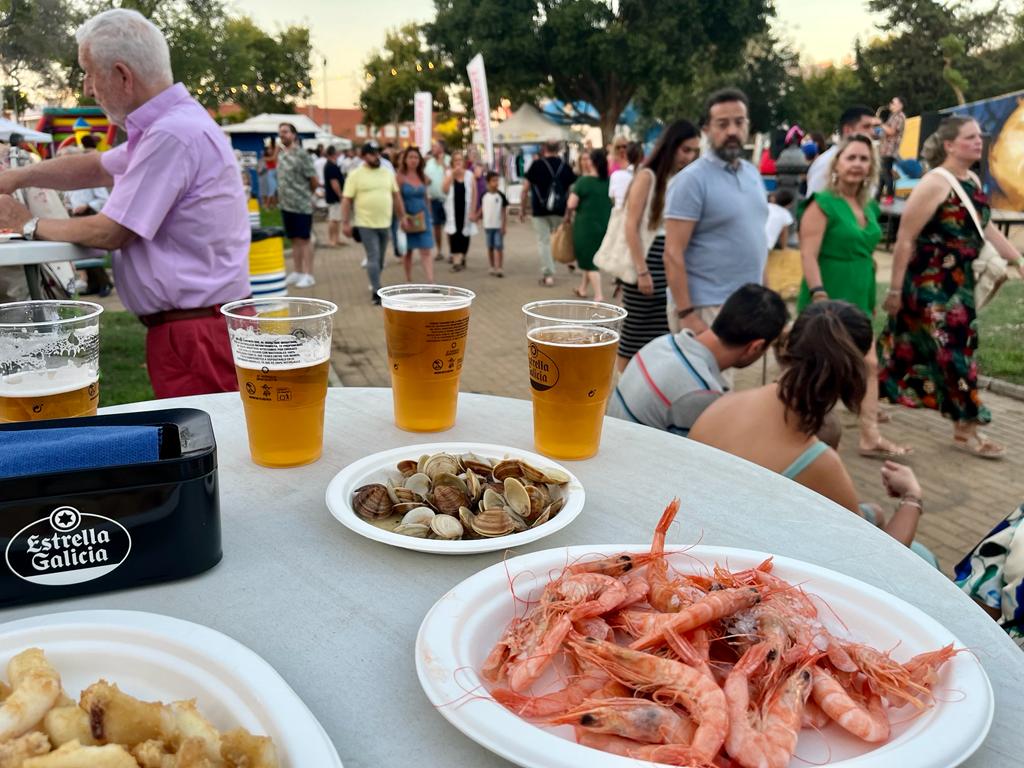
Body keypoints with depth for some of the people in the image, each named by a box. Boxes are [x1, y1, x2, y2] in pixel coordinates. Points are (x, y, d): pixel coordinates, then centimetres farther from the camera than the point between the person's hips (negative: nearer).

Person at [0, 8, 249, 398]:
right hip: (188, 328, 10)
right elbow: (97, 167, 29)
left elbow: (110, 234, -14)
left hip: (197, 334, -10)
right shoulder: (166, 124, 14)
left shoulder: (172, 135, -19)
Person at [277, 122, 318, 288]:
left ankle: (308, 275, 3)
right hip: (286, 204, 7)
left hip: (301, 205, -7)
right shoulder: (281, 154, 11)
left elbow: (314, 180, -11)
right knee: (294, 239, 13)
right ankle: (296, 273, 20)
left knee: (304, 239, -2)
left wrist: (307, 193, 3)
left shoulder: (302, 154, -12)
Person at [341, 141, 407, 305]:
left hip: (385, 223, 5)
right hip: (366, 224, -5)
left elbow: (396, 196, 15)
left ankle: (374, 284, 31)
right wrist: (345, 223, -11)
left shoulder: (387, 173, 9)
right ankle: (377, 292, -6)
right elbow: (346, 200, -6)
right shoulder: (355, 175, -6)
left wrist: (402, 217, 12)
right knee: (373, 258, -8)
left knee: (380, 259, 13)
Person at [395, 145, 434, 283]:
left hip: (422, 217, 3)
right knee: (407, 250, 11)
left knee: (427, 251, -7)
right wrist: (402, 217, -18)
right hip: (406, 217, -2)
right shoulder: (400, 177, -6)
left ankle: (431, 282, -12)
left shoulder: (423, 177, 7)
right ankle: (408, 280, 23)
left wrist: (428, 215, 14)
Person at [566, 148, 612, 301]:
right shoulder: (609, 181, 1)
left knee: (589, 260, 3)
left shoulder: (583, 181, -13)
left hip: (586, 226, -5)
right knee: (590, 257, 21)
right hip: (604, 225, 5)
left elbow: (571, 204, -14)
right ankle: (582, 289, 33)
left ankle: (599, 295, -4)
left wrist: (568, 217, 4)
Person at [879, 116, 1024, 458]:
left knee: (912, 347, 12)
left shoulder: (973, 182, 10)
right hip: (929, 284, -8)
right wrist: (895, 289, -17)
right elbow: (905, 240, -17)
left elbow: (986, 228, 19)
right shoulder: (933, 184, -17)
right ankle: (965, 429, 7)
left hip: (959, 282, 8)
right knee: (953, 349, -4)